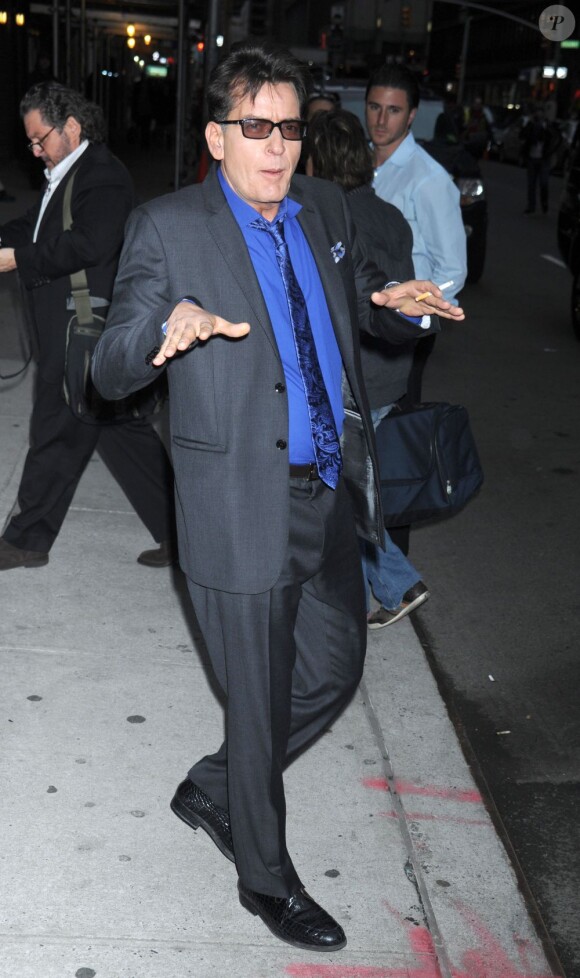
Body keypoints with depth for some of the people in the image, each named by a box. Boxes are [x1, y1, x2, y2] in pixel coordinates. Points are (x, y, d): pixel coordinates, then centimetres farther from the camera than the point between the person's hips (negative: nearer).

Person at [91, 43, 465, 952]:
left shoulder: (326, 207, 7)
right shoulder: (168, 227, -9)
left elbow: (367, 310, 19)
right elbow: (109, 372, -13)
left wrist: (399, 303, -6)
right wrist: (167, 327, -35)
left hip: (331, 499, 6)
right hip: (245, 510, -6)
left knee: (335, 670, 19)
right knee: (261, 703, 8)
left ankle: (214, 789, 43)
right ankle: (266, 877, 34)